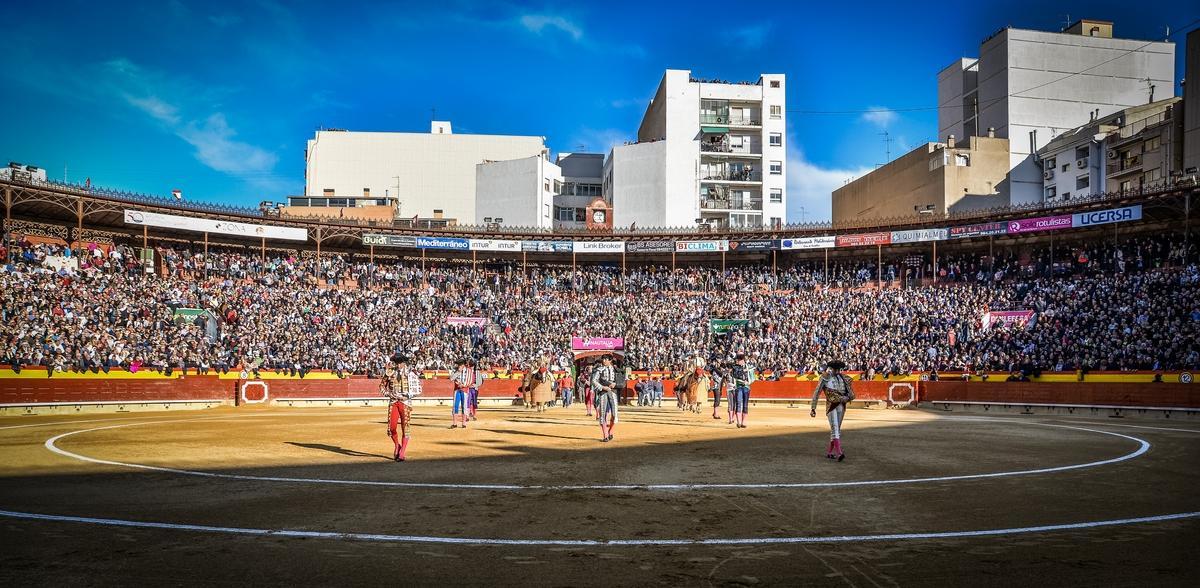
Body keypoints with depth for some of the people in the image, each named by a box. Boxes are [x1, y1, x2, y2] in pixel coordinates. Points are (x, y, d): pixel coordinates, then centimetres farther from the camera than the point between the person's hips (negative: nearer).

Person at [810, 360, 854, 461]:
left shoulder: (844, 378, 8)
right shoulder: (825, 378, -5)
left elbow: (851, 395, 9)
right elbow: (816, 393, -5)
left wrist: (846, 398, -14)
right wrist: (813, 409, -10)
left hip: (841, 406, 5)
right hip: (831, 406, -5)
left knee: (837, 429, 11)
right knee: (835, 428, -15)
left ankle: (829, 452, 23)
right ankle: (839, 453, -24)